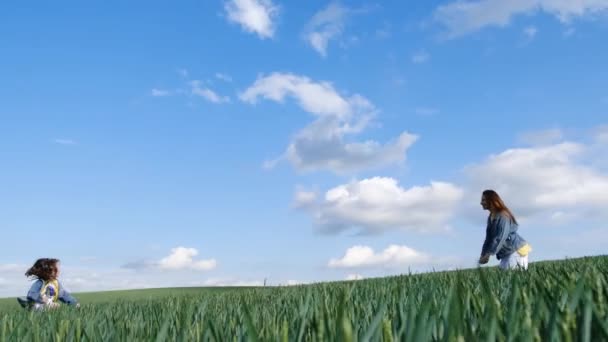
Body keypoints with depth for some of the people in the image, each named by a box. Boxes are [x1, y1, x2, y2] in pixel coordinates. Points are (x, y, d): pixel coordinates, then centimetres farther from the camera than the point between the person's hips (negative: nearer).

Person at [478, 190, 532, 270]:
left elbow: (500, 238, -25)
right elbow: (489, 238, 11)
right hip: (507, 253, 9)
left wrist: (488, 254, -26)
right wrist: (483, 254, 3)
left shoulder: (503, 216, -19)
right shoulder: (490, 217, 9)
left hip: (517, 249, -9)